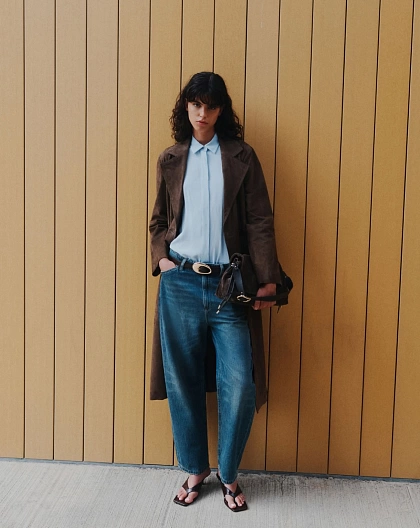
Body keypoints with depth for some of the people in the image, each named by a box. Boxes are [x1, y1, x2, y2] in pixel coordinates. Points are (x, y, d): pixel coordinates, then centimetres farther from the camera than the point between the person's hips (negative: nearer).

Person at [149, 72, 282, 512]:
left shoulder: (241, 157, 5)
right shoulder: (170, 160, 11)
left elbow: (259, 221, -1)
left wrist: (267, 279, -10)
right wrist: (161, 258, 0)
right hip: (180, 283, 2)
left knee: (239, 384, -6)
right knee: (182, 380, 8)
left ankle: (228, 473, 19)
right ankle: (194, 468, 28)